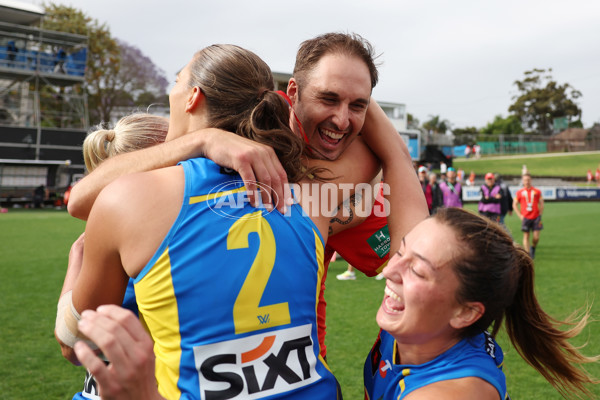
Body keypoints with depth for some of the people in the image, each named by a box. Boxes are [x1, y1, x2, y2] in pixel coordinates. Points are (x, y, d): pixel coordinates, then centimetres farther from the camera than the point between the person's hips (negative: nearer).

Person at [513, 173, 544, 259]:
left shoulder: (537, 191, 6)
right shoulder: (519, 192, 4)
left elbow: (541, 204, 10)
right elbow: (514, 204, 8)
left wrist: (540, 216, 3)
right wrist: (520, 216, -2)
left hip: (536, 217, 0)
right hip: (525, 218, 0)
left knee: (536, 237, -4)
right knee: (526, 236, -1)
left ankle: (533, 247, 26)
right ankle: (528, 254, 5)